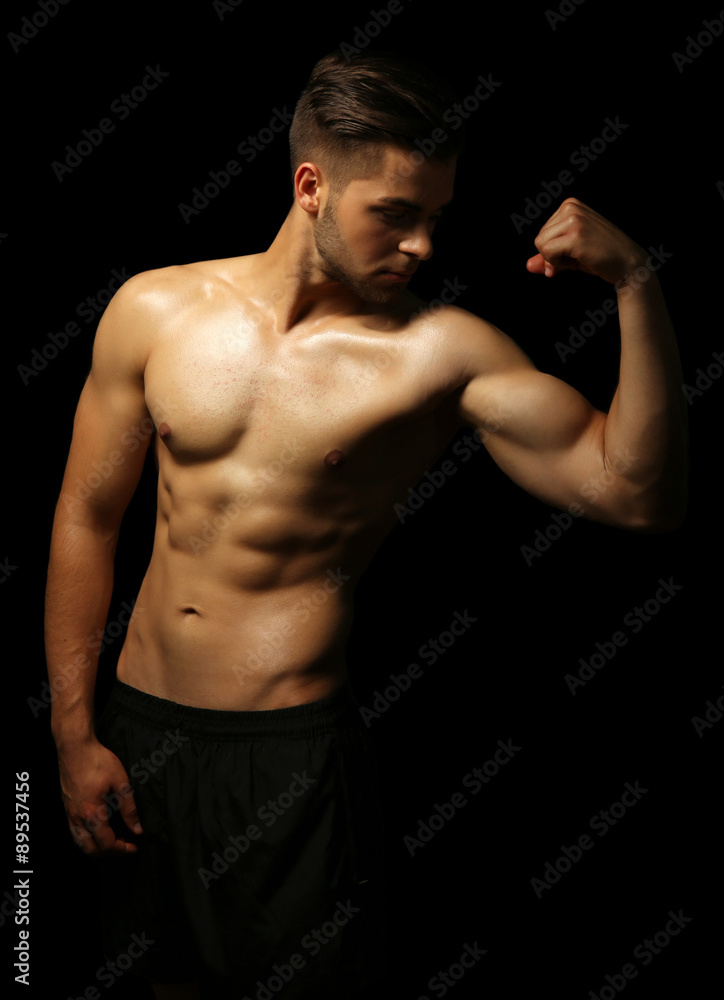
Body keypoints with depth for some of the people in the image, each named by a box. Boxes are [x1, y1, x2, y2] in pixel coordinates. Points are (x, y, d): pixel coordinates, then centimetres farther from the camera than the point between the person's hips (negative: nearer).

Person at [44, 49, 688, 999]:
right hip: (139, 727, 4)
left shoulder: (443, 352, -12)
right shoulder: (156, 309, -3)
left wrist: (637, 284, -27)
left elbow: (639, 494, -17)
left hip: (292, 747, -4)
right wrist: (74, 730, 4)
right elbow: (88, 515, 4)